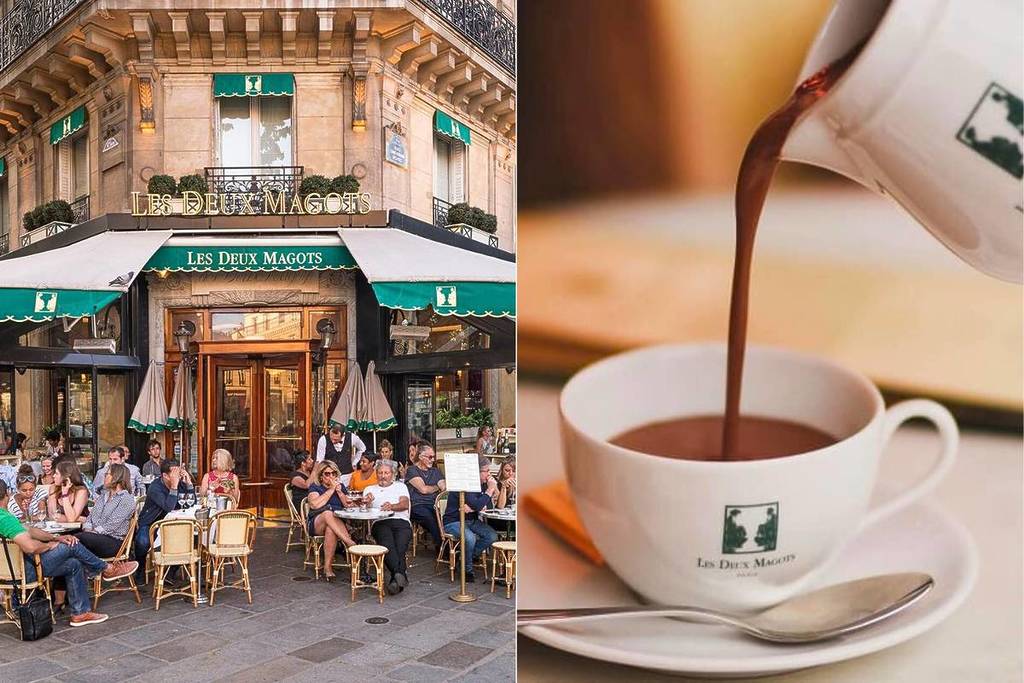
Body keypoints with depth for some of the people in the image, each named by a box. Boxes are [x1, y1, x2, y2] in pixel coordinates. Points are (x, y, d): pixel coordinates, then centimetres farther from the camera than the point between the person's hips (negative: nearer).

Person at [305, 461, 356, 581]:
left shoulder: (341, 486, 16)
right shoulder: (315, 487, 4)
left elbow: (349, 506, 6)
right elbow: (315, 505, -17)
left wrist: (339, 492, -7)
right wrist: (331, 490, -14)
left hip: (340, 523, 2)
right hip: (317, 524, -2)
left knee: (331, 529, -37)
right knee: (328, 513, -38)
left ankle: (328, 566, -34)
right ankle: (350, 542, -43)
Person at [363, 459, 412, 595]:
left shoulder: (400, 486, 27)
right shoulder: (370, 489, 30)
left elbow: (405, 504, 7)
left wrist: (392, 506, -17)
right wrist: (367, 502, -11)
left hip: (401, 521, 1)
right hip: (380, 523, 0)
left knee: (401, 544, -34)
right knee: (387, 543, -36)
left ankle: (395, 577, -46)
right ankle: (400, 575, -50)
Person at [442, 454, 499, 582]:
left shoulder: (483, 484, 3)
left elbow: (487, 506, 1)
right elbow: (477, 505, -32)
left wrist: (472, 508, -19)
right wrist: (490, 490, -20)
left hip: (472, 521, 8)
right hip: (453, 522, -8)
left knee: (492, 536, -13)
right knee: (470, 538, -34)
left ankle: (471, 556, 7)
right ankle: (467, 570, -10)